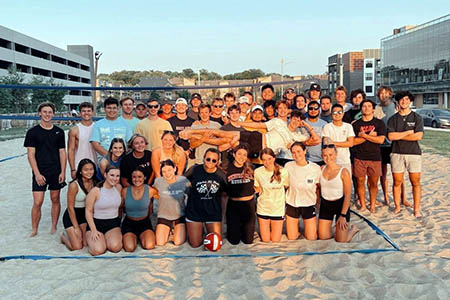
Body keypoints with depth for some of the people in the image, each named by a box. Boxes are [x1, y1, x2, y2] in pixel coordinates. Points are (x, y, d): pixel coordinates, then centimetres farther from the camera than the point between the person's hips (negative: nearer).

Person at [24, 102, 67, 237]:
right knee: (37, 202, -5)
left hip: (56, 172, 2)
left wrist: (63, 172, -1)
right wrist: (37, 174, -11)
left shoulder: (59, 132, 7)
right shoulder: (32, 132, -1)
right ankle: (34, 230, 10)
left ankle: (54, 228, 20)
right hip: (40, 173, -2)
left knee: (55, 200, 8)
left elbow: (62, 152, 7)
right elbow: (31, 154, -3)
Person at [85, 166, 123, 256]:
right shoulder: (95, 191, -12)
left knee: (115, 247, -26)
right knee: (98, 250, -24)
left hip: (114, 224, 2)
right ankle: (91, 239, 10)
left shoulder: (118, 187, 2)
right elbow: (88, 211, -8)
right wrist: (93, 230, -14)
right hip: (97, 223, -2)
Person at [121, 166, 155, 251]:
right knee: (129, 248, -22)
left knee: (149, 246, -22)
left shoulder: (150, 190, -9)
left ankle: (141, 236, 13)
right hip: (129, 223, 0)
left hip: (144, 222, 0)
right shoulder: (125, 191, -8)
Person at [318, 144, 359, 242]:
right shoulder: (321, 169, -3)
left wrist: (343, 215, -16)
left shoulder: (343, 172, -15)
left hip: (340, 204, -4)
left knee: (341, 240, 0)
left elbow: (348, 194, -13)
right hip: (325, 204, 4)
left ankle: (353, 229, 31)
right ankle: (334, 231, 36)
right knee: (323, 236, 5)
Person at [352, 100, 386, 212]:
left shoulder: (379, 123, 5)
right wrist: (370, 135, -9)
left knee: (373, 183, 4)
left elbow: (381, 140, -8)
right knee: (360, 182, 4)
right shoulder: (356, 124, 7)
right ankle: (362, 205, 16)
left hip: (375, 157, 0)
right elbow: (353, 142, -4)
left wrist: (364, 135, -10)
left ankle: (373, 205, 16)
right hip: (359, 157, 1)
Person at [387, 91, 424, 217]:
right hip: (397, 153, 1)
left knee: (415, 182, 1)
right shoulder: (393, 119, 7)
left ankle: (417, 209, 8)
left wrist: (398, 136, -7)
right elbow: (390, 136, -6)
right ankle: (397, 206, 16)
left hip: (414, 153, -1)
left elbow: (418, 136, -9)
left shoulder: (417, 118, 4)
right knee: (397, 182, 5)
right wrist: (408, 132, -7)